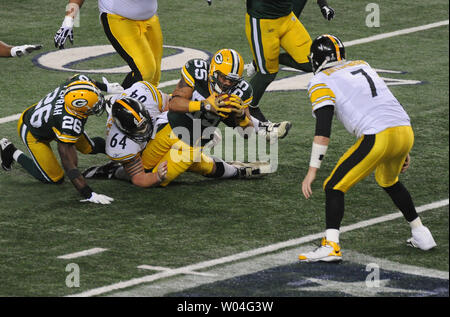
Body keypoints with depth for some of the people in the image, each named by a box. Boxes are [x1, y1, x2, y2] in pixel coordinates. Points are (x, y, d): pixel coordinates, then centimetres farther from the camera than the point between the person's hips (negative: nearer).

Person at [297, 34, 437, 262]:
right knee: (389, 182, 33)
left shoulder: (322, 82, 5)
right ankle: (421, 235, 34)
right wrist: (403, 153, 34)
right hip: (406, 132, 7)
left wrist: (312, 170, -8)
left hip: (377, 138, -7)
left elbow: (323, 130, -7)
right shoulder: (362, 66, 27)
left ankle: (331, 245, -12)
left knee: (334, 187, 4)